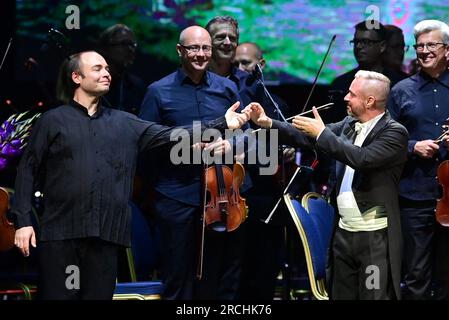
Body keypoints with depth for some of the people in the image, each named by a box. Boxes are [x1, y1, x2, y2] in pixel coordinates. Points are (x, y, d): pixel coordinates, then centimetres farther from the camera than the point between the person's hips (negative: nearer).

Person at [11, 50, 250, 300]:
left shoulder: (125, 124, 15)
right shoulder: (53, 121, 6)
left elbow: (171, 135, 7)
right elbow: (28, 170, 4)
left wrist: (222, 124, -2)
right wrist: (23, 220, -6)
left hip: (106, 235, 3)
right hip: (60, 233, -3)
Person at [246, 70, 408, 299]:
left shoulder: (394, 133, -11)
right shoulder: (349, 125, 10)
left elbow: (363, 159, -25)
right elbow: (307, 137, 10)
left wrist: (322, 134, -19)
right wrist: (268, 124, 1)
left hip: (375, 238, -7)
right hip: (343, 233, 7)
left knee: (375, 295, -7)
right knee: (340, 295, 12)